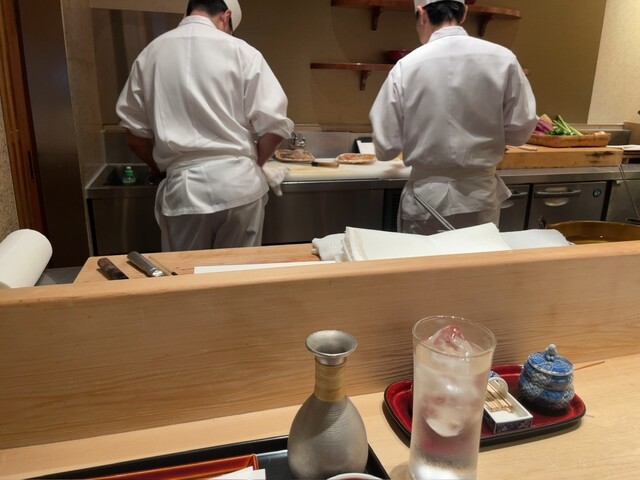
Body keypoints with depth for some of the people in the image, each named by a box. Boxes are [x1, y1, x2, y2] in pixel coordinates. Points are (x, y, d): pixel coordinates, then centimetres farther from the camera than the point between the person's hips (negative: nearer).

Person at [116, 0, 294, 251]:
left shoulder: (150, 53, 6)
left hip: (181, 186, 2)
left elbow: (134, 132, 8)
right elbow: (274, 125, -5)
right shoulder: (241, 51, -2)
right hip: (238, 183, -1)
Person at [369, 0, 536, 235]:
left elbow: (386, 147, -8)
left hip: (427, 199, -1)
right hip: (481, 197, 2)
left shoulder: (407, 66, -11)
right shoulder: (503, 60, -7)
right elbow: (520, 131, -2)